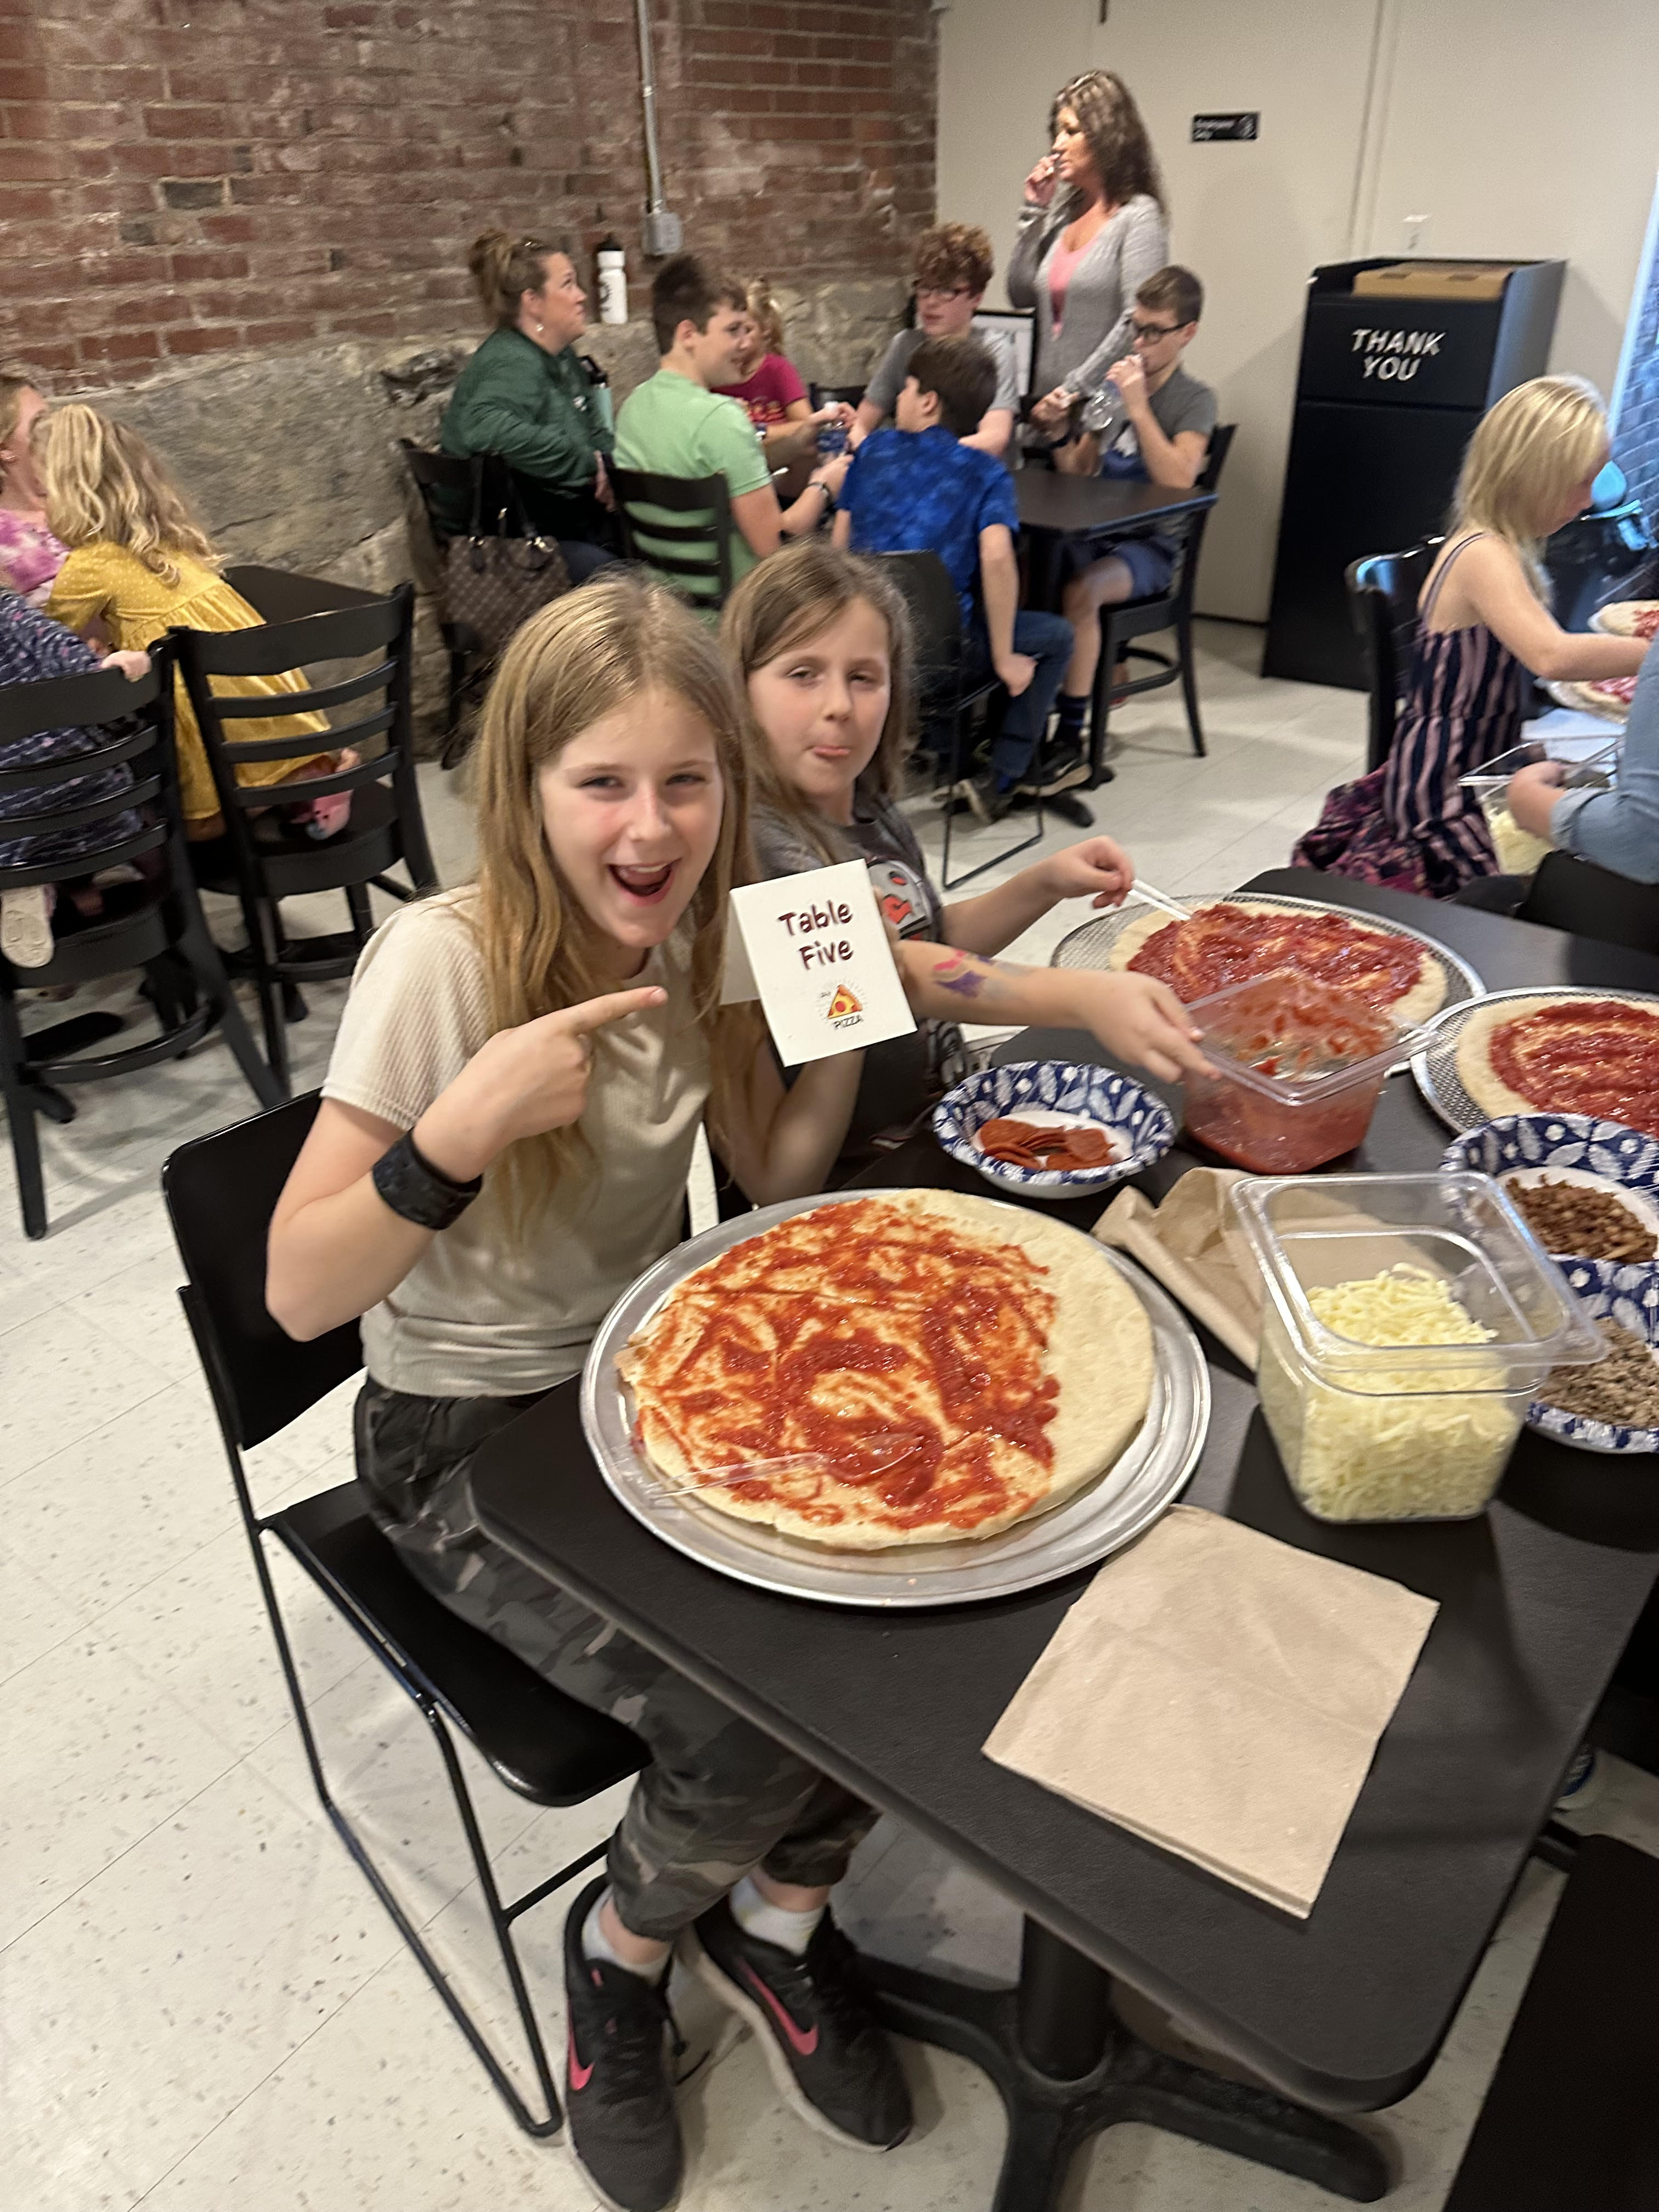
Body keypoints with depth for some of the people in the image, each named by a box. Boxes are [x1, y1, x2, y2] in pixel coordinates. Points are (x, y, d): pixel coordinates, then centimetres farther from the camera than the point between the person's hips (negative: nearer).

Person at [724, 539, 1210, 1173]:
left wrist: (1044, 883, 2)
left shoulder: (870, 810, 4)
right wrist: (1083, 998, -47)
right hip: (847, 1175, -7)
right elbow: (887, 969, -34)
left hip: (945, 1120, 7)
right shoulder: (753, 840, -20)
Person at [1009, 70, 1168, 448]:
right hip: (1051, 408, 6)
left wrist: (1072, 392, -18)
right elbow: (1020, 295, 12)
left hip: (1103, 406, -6)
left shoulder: (1139, 216, -7)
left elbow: (1135, 322, -16)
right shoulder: (1063, 211, 12)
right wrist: (1034, 211, 5)